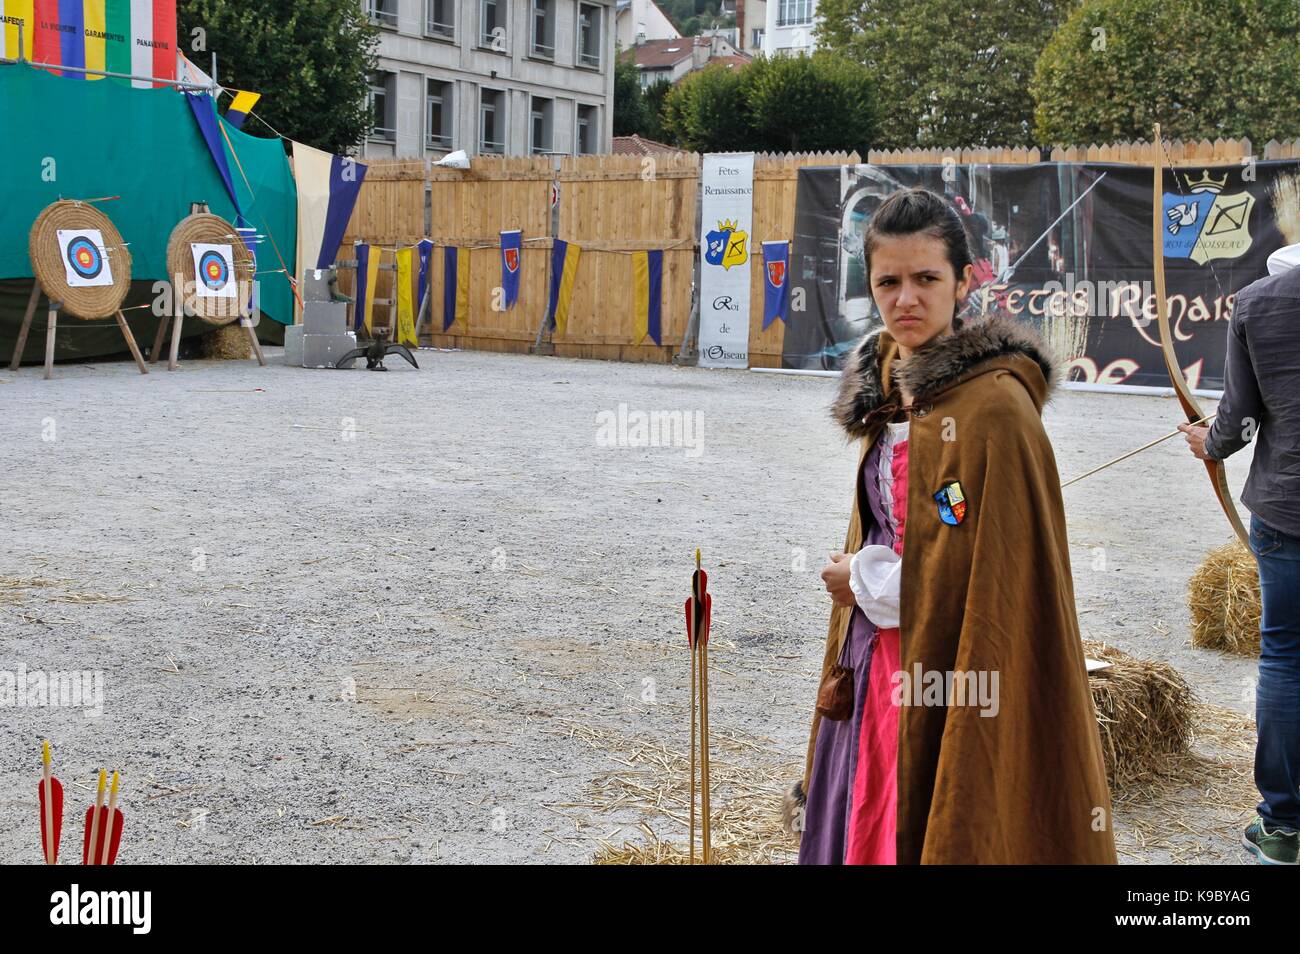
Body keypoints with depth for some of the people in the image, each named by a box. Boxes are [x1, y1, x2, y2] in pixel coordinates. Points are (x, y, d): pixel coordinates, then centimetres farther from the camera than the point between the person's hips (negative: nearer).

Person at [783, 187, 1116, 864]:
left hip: (952, 681, -8)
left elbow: (1001, 575, -19)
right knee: (866, 832, 16)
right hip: (878, 668, 8)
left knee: (940, 838, 3)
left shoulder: (996, 405, -16)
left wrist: (864, 580, -8)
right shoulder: (889, 389, 9)